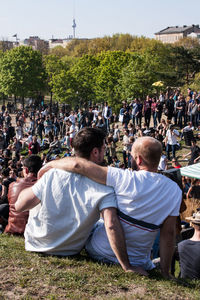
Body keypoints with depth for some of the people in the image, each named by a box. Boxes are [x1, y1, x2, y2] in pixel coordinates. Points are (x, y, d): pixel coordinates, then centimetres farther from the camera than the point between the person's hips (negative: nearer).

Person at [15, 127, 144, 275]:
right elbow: (111, 225, -32)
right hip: (71, 251, 0)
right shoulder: (103, 188, -21)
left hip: (35, 246, 1)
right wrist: (127, 266, -28)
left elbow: (19, 206, -12)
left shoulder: (54, 174, -16)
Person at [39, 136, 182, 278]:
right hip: (136, 263, 2)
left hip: (99, 252, -2)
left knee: (95, 223, 27)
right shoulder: (175, 190, -12)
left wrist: (50, 164, -3)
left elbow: (78, 165, -21)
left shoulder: (125, 179, -22)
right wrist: (165, 273, -1)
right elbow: (169, 233, -9)